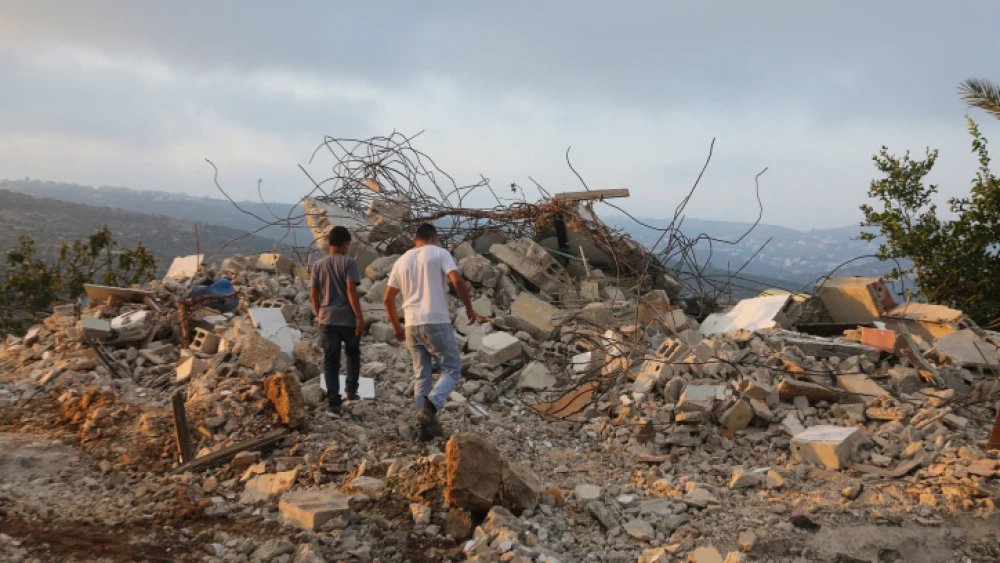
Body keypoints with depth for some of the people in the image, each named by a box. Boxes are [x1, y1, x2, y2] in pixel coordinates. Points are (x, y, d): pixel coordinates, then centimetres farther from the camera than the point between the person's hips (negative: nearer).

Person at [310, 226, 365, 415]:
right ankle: (351, 392, 20)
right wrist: (360, 317, -12)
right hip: (348, 318, -3)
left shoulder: (318, 265, 6)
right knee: (353, 354, 21)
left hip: (328, 319, 3)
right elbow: (351, 291, -15)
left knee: (331, 361, 3)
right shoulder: (349, 262, -8)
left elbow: (313, 294, 7)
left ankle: (334, 403, -1)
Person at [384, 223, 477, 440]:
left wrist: (396, 327, 25)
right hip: (437, 322, -5)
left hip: (412, 325, 5)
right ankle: (430, 406, -18)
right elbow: (457, 281, -14)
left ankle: (425, 425, 10)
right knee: (452, 369, 5)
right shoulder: (440, 253, 1)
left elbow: (388, 299, 15)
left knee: (421, 376, 12)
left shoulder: (401, 261, 15)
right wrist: (469, 307, -1)